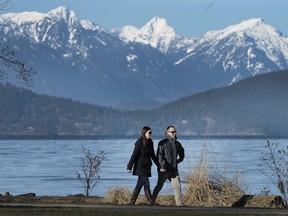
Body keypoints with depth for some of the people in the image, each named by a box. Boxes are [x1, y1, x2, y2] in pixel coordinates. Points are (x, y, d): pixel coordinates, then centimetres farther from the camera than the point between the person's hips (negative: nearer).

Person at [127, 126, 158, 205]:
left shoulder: (150, 142, 11)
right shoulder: (140, 142, -12)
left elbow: (152, 155, 21)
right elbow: (134, 155, -12)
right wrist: (129, 167, -12)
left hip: (146, 166, 8)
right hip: (141, 166, -8)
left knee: (140, 184, 10)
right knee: (146, 184, -8)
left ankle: (132, 202, 15)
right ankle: (152, 202, -7)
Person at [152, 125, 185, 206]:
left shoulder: (177, 144, 12)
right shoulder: (163, 143, -6)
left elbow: (182, 155, 28)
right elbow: (159, 155, -14)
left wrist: (178, 161, 12)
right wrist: (162, 166, -22)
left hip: (174, 170, 5)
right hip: (164, 170, -5)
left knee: (177, 186, -3)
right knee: (159, 186, 3)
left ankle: (179, 203, 0)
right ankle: (152, 201, 15)